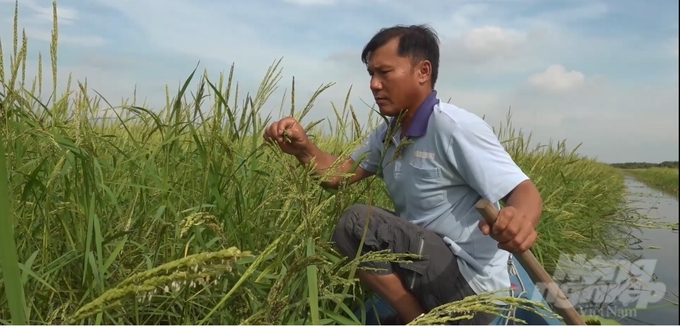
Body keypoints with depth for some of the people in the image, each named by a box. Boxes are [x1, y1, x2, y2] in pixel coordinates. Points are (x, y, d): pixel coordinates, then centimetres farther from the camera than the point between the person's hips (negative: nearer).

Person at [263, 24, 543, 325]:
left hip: (469, 283, -9)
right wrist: (302, 148, -17)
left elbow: (524, 191, -22)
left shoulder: (455, 128, -19)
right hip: (430, 272, 9)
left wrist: (520, 218, -46)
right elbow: (337, 174, 3)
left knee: (356, 222, -23)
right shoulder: (388, 135, 7)